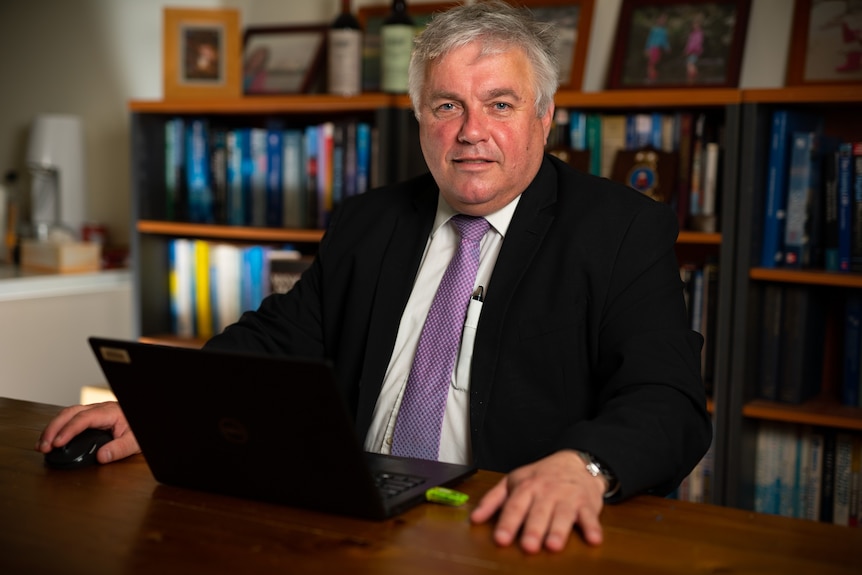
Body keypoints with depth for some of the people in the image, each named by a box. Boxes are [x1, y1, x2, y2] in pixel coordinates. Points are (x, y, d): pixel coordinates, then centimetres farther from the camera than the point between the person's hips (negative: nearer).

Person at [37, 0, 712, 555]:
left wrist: (580, 465, -34)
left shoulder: (626, 231, -1)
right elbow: (277, 341, 14)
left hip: (510, 537, -3)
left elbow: (668, 400, -11)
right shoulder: (366, 225, 14)